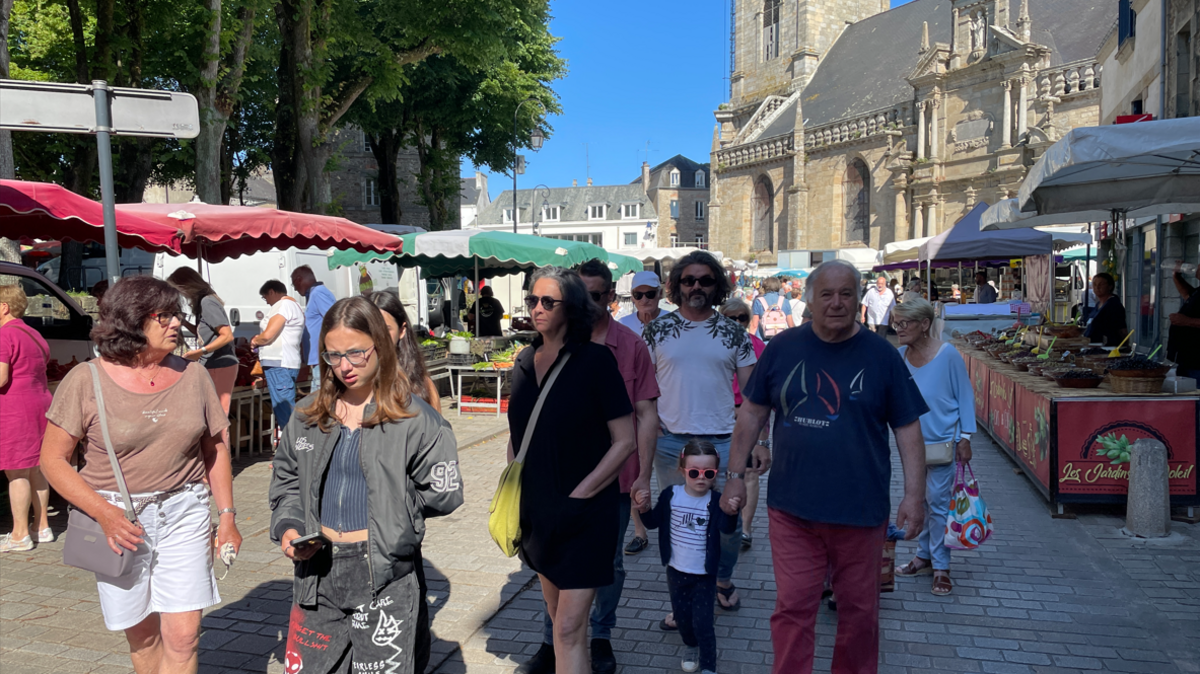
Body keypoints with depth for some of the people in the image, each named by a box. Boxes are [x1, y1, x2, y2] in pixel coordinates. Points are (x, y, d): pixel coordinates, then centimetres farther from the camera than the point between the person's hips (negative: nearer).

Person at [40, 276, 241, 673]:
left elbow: (215, 448, 10)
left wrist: (227, 515, 6)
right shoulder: (86, 381, -6)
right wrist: (104, 513, -16)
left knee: (183, 635, -3)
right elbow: (53, 460, -4)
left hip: (184, 512, 1)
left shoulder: (193, 375, 2)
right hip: (120, 518, -1)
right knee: (141, 633, 12)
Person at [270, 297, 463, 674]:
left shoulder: (413, 416, -9)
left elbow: (444, 494, -10)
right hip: (317, 572, 5)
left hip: (385, 575, -4)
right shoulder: (308, 415, 7)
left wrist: (390, 509, -2)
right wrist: (287, 526, 0)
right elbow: (286, 481, 17)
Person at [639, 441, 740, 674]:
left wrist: (731, 512, -52)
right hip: (676, 571, 3)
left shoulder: (715, 500, -16)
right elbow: (654, 522, 2)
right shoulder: (670, 495, -10)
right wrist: (646, 510, -19)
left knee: (702, 622, -2)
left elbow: (726, 528, -31)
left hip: (704, 575, -3)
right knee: (682, 617, 20)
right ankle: (691, 646, 49)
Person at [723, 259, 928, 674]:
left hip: (860, 512, 0)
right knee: (792, 608, 4)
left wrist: (914, 495, -5)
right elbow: (752, 413, 7)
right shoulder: (782, 349, 1)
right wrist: (736, 475, 5)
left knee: (859, 610, 15)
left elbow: (908, 429, 1)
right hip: (792, 509, 0)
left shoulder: (881, 355, -2)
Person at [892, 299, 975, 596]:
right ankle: (924, 557, 29)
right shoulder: (899, 355, -1)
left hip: (942, 441, -5)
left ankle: (941, 567, 10)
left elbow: (965, 396, -8)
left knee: (938, 502, -1)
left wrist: (965, 438, -10)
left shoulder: (948, 355, -15)